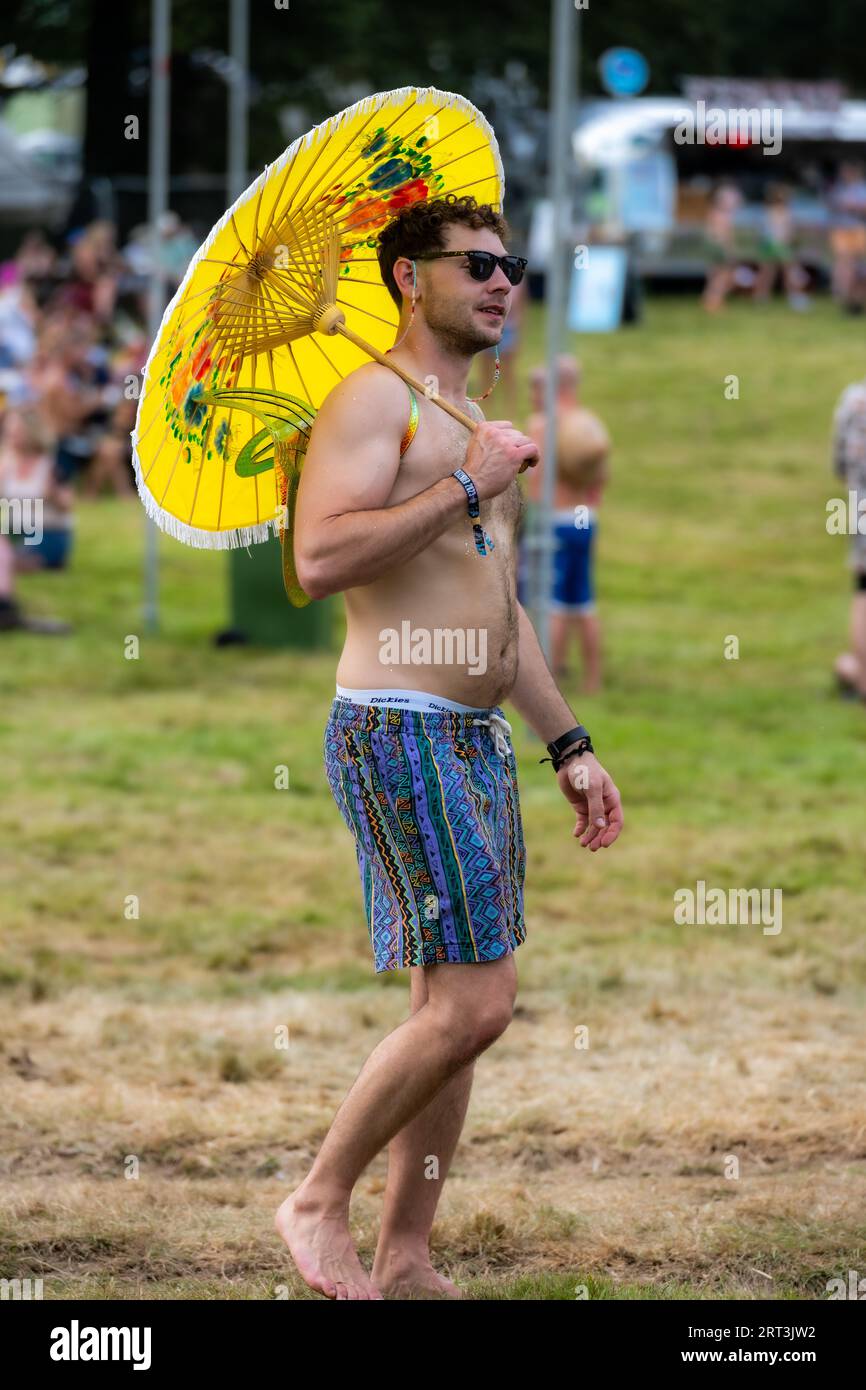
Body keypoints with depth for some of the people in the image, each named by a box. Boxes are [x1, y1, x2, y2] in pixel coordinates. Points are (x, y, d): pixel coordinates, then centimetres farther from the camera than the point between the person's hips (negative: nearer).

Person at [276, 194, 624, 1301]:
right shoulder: (373, 398, -8)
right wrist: (466, 486, -20)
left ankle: (405, 1260, 12)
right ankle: (319, 1201, 0)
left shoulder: (475, 428, 22)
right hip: (400, 733, -9)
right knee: (473, 1002, -14)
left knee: (450, 1005, 7)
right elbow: (319, 559, -22)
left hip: (478, 741, 9)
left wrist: (569, 744, 24)